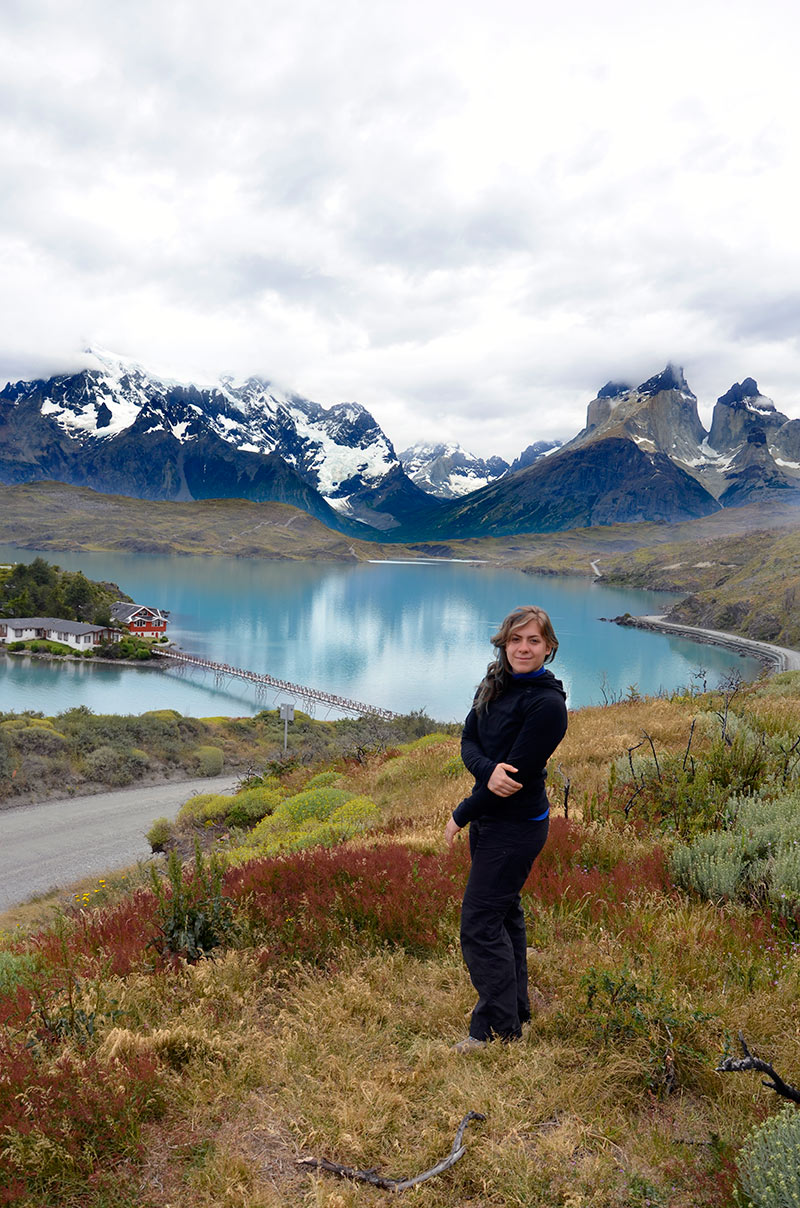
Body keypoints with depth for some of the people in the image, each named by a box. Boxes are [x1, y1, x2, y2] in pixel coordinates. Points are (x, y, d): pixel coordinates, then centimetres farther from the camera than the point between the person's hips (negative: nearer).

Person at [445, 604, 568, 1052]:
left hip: (517, 825, -8)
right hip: (490, 817, 9)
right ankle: (517, 1008, 39)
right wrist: (488, 772, -23)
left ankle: (498, 1028, 12)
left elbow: (520, 772, -22)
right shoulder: (494, 683, 3)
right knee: (504, 912, 21)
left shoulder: (547, 703, -21)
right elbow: (468, 741, 0)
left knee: (480, 922, -3)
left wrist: (461, 816, -13)